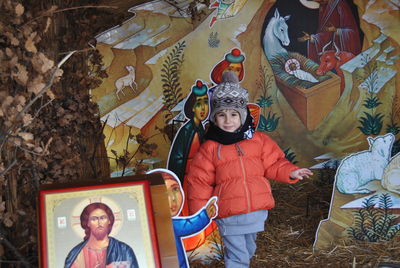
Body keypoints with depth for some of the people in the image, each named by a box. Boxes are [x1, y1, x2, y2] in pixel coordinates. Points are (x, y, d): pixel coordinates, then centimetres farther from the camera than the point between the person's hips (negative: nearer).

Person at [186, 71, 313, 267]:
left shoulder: (258, 140, 3)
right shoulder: (210, 148, -4)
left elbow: (273, 163, 8)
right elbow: (200, 182, -1)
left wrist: (290, 172, -11)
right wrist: (199, 214, -3)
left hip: (257, 211, 4)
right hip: (228, 214, -4)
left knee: (248, 251, 23)